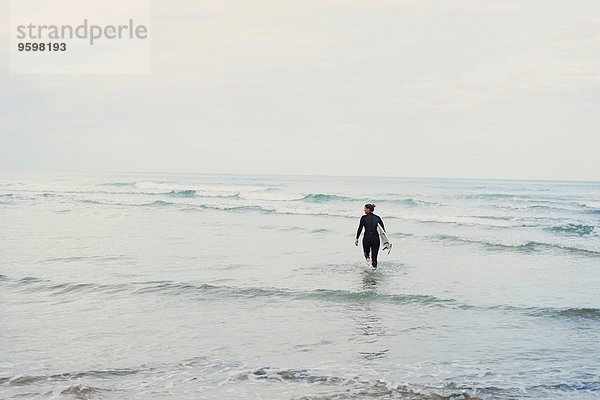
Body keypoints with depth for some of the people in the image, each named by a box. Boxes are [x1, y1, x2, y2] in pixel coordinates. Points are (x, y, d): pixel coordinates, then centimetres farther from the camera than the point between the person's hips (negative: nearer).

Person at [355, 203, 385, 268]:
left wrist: (357, 239, -7)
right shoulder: (377, 218, 5)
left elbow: (360, 228, -10)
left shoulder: (364, 217, -5)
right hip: (376, 238, 2)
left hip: (367, 238, -2)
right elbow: (383, 229, 4)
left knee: (366, 252, 21)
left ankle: (367, 257, -10)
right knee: (374, 256, 11)